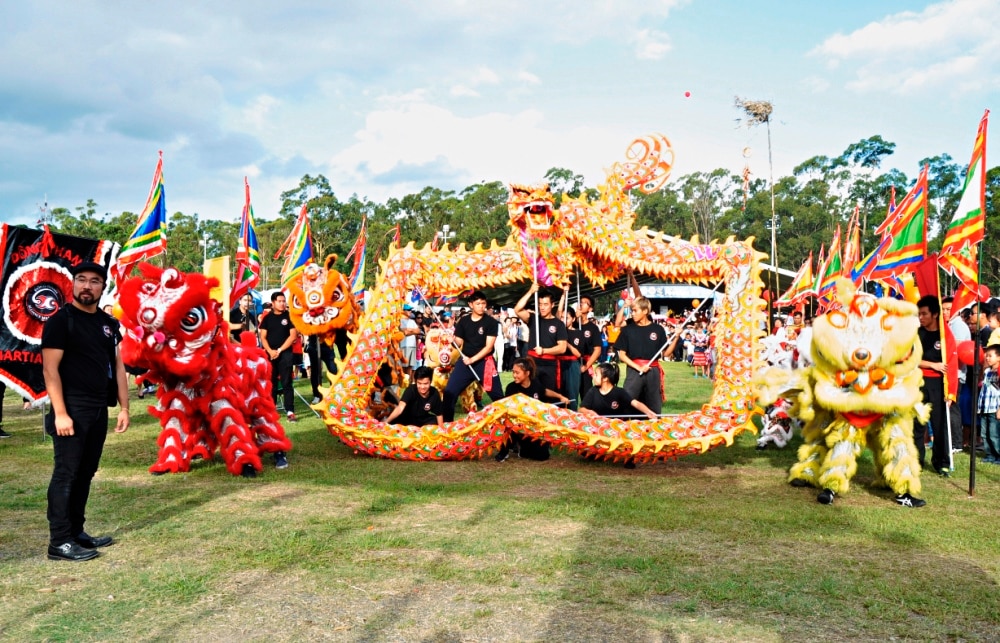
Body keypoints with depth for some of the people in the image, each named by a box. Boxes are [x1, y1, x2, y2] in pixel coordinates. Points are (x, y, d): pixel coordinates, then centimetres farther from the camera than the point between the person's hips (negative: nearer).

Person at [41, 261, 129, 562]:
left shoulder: (108, 323, 13)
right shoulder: (60, 321, -7)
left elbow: (117, 365, 15)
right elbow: (50, 369, -13)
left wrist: (124, 407, 9)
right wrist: (60, 412, -20)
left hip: (99, 410, 7)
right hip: (72, 410, -7)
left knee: (85, 472, 12)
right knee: (66, 474, -4)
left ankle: (76, 532, 21)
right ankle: (59, 542, 1)